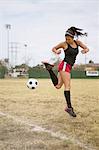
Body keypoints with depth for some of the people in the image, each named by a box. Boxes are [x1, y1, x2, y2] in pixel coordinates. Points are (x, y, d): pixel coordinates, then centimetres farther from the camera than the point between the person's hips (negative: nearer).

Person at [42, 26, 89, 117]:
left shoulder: (77, 42, 9)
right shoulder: (64, 44, -2)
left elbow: (87, 48, 18)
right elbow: (53, 48, 11)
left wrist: (85, 50, -6)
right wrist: (56, 52, -12)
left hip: (69, 67, 6)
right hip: (65, 65, -6)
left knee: (58, 86, 5)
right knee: (67, 86, -12)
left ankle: (49, 68, 14)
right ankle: (69, 107, -11)